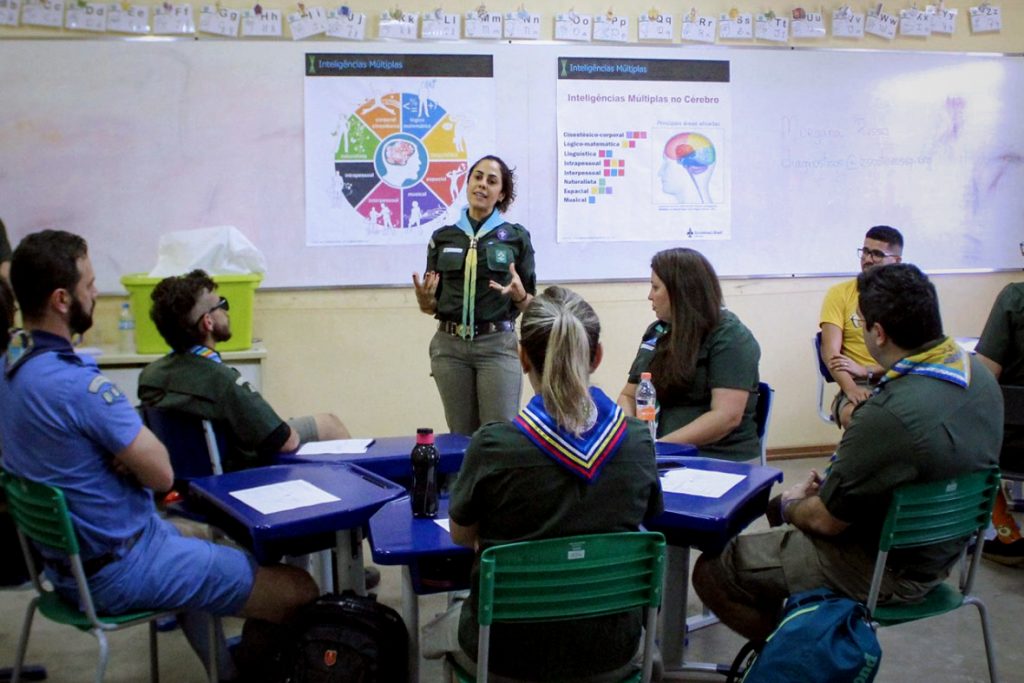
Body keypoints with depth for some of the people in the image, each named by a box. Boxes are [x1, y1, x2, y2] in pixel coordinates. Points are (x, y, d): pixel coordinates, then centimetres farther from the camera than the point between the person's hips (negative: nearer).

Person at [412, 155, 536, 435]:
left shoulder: (516, 237, 2)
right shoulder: (443, 238, 8)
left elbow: (529, 305, 4)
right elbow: (432, 307, 11)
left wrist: (517, 294, -18)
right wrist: (424, 298, -11)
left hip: (498, 346, -2)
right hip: (450, 346, 2)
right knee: (461, 435, 8)